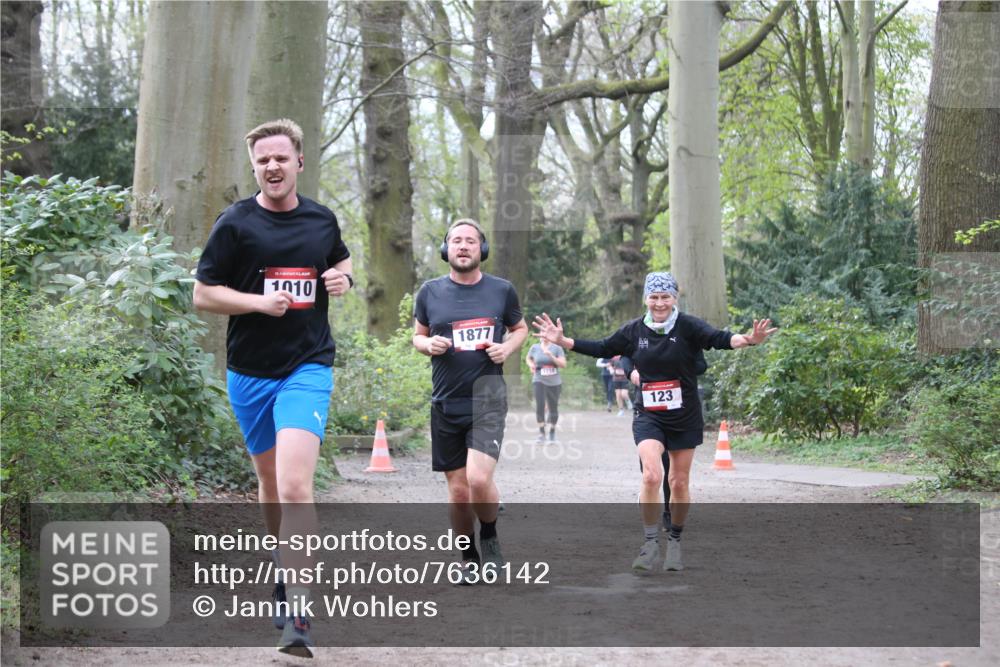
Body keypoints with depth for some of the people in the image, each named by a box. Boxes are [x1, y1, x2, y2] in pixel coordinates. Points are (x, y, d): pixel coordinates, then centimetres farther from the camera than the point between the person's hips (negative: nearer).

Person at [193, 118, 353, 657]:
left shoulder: (322, 220, 6)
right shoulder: (236, 223, -3)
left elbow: (340, 261, 26)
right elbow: (202, 294, -2)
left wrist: (344, 278, 2)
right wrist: (260, 301, -17)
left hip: (308, 368, -1)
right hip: (249, 370, 1)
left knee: (295, 483, -18)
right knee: (270, 480, 14)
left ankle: (297, 613, -21)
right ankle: (286, 569, 40)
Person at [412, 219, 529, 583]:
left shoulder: (501, 290, 3)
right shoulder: (430, 292, 5)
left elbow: (520, 328, 17)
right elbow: (418, 336, 17)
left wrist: (507, 347, -4)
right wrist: (429, 344, -6)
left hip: (487, 396, -2)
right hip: (445, 402, 2)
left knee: (479, 479, -20)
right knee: (457, 489, 6)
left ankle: (490, 538, 9)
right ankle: (469, 558, 25)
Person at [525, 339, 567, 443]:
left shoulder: (557, 348, -2)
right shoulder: (535, 347, 4)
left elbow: (563, 364, -10)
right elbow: (528, 359, 22)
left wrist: (551, 356, -21)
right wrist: (531, 365, 0)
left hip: (554, 382, 0)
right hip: (539, 381, 0)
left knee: (553, 408, 8)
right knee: (540, 405, -18)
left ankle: (552, 432, 28)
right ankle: (541, 432, -14)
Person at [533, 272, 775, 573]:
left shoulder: (687, 327, -10)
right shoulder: (633, 330, 0)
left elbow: (718, 338, -25)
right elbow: (602, 349, 12)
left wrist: (747, 340, -45)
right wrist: (563, 341, 6)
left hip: (685, 418, -1)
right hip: (648, 417, 1)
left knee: (679, 483, 9)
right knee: (651, 475, -19)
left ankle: (675, 542, 30)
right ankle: (650, 543, -9)